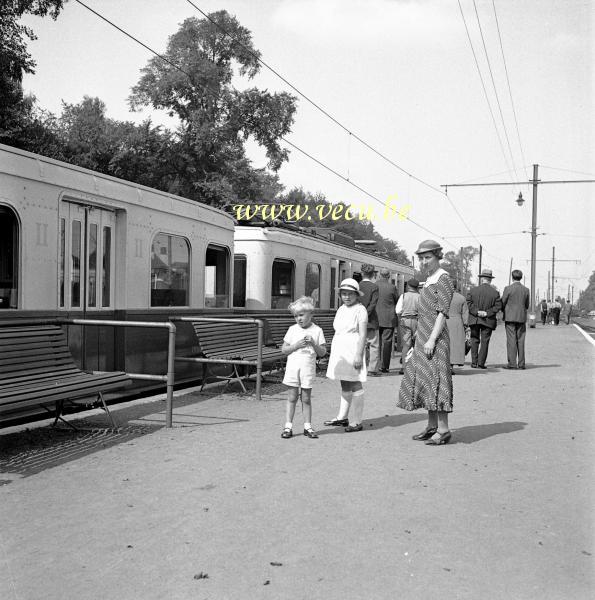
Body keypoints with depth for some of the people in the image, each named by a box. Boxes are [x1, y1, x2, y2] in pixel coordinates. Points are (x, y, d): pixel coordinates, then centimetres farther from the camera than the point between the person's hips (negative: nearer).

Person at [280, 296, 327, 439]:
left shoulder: (317, 331, 1)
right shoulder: (292, 330, 4)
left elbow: (322, 352, 0)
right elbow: (283, 349, 2)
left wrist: (313, 343, -17)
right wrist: (296, 345, -13)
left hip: (308, 367, -1)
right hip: (292, 367, 1)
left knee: (306, 399, 7)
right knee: (292, 398, 4)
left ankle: (307, 427, 15)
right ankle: (288, 426, 8)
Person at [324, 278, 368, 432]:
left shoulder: (360, 310, -9)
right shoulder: (341, 309, 14)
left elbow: (363, 334, -13)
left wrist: (359, 355, -19)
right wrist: (333, 352, 20)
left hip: (352, 350, -8)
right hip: (340, 350, 8)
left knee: (355, 385, -4)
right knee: (344, 385, 16)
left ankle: (357, 422, 1)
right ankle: (342, 417, 25)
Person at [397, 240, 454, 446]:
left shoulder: (443, 279, -9)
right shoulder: (429, 279, 17)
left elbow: (442, 312, -16)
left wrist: (432, 339, -21)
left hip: (435, 336, -9)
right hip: (423, 336, 9)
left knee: (435, 379, -9)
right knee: (423, 379, 10)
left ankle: (443, 430, -5)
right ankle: (432, 426, 17)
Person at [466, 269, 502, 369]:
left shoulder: (473, 290, -3)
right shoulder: (495, 292, -4)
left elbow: (468, 303, -9)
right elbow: (498, 306, -9)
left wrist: (477, 311, -12)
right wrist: (487, 313, -10)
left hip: (474, 320, 1)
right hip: (488, 321, -1)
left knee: (474, 341, 12)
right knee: (484, 342, 4)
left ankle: (474, 362, 10)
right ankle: (481, 363, 1)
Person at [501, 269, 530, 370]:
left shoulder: (508, 288, -9)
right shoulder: (526, 290, 4)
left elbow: (502, 304, -4)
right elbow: (527, 306, 11)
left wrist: (505, 311, 15)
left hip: (510, 317, -4)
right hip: (522, 318, 4)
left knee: (511, 341, -3)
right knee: (521, 341, 7)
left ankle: (512, 363, -6)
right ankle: (521, 364, 7)